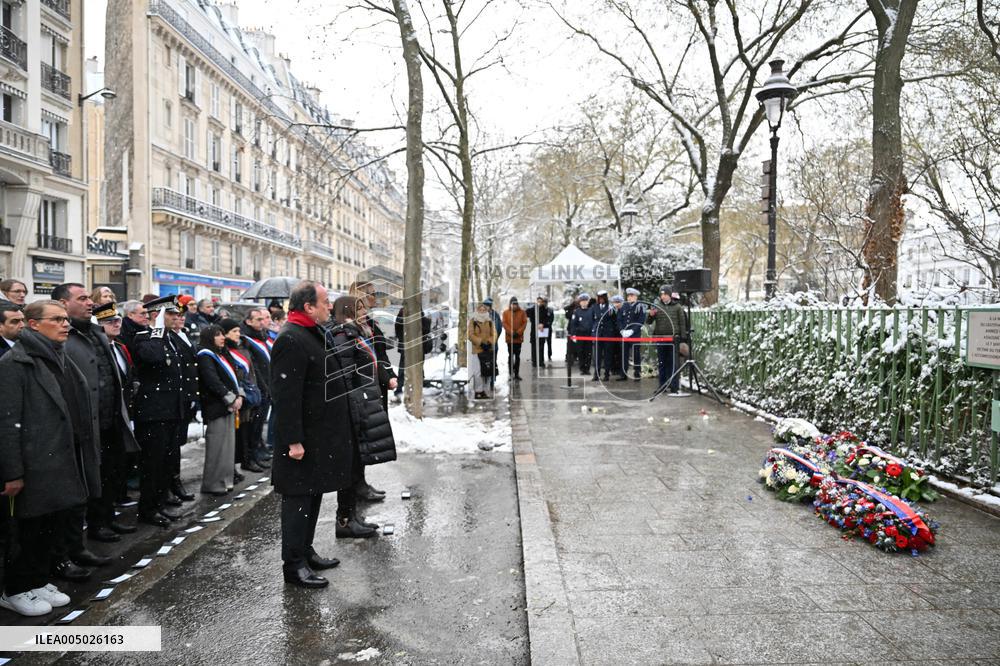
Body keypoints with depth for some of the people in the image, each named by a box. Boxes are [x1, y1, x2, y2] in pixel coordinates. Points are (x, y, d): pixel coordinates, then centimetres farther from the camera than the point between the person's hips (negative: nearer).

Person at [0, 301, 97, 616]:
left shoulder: (60, 360, 14)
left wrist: (81, 463, 14)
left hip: (62, 463, 7)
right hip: (35, 468, -7)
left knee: (50, 526, 16)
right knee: (32, 529, 4)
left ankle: (39, 581, 31)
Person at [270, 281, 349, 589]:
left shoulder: (315, 333, 13)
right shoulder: (290, 339, -20)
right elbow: (285, 395, -25)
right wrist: (293, 441, -25)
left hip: (322, 435, 10)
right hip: (304, 439, -10)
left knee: (313, 494, 19)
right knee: (299, 498, 0)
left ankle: (305, 551, 32)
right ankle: (293, 564, 11)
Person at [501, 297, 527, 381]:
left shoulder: (522, 312, 4)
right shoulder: (505, 313, 3)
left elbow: (524, 323, 0)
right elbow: (504, 323, -4)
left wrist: (518, 332, -11)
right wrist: (511, 333, -13)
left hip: (519, 338, 1)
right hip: (509, 337, -1)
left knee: (517, 356, 4)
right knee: (510, 355, 5)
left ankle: (516, 373, 8)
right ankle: (511, 373, 12)